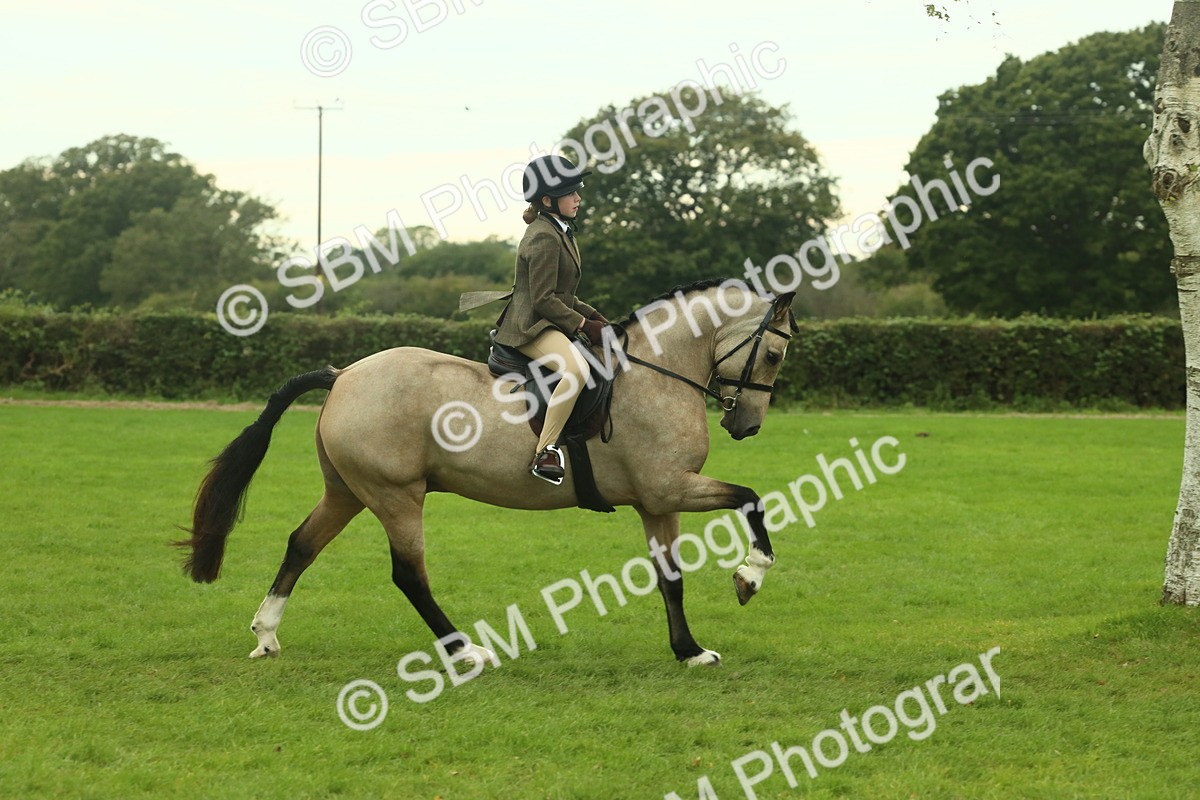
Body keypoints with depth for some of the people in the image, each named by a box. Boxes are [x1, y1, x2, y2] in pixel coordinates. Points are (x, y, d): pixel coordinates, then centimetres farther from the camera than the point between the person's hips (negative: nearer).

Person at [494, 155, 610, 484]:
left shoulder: (559, 232, 17)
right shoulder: (544, 238, -15)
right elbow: (544, 300, -20)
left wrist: (593, 315, 10)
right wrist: (584, 325, -16)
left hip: (551, 323, 11)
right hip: (530, 327, -11)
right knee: (577, 368, -37)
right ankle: (544, 453, -36)